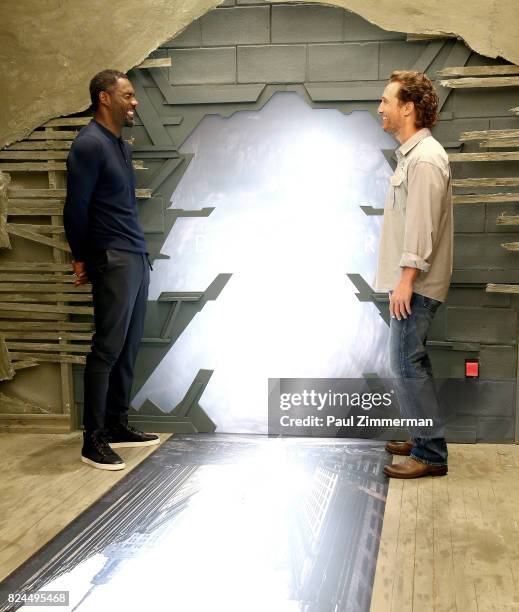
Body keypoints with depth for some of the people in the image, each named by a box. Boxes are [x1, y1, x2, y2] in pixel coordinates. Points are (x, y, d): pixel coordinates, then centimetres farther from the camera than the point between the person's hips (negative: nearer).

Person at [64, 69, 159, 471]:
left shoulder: (121, 145, 17)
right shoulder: (90, 144, -11)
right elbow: (76, 208, -11)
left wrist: (138, 251, 12)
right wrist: (82, 258, -1)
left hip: (137, 258, 9)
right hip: (113, 261, -9)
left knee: (128, 348, 11)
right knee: (108, 349, -7)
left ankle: (117, 425, 21)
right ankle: (93, 439, 1)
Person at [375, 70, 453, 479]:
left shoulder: (425, 158, -17)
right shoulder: (413, 154, 16)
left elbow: (422, 226, -22)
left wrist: (405, 281, -22)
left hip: (416, 285, -10)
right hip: (410, 281, 10)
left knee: (407, 364, -7)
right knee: (412, 362, 15)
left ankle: (430, 454, 2)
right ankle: (426, 439, 26)